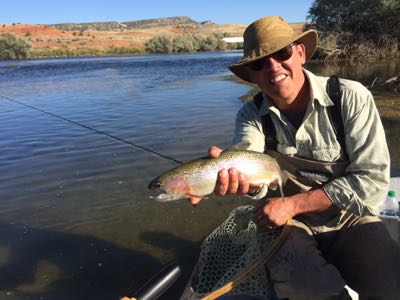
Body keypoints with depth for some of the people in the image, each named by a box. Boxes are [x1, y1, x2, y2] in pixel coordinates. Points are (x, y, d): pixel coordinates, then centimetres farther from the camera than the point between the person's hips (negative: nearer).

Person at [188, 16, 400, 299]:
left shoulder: (351, 97, -11)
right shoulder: (251, 115, -5)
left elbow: (373, 179, -14)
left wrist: (292, 203, -19)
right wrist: (233, 170, -49)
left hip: (350, 222, 1)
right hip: (287, 226, 0)